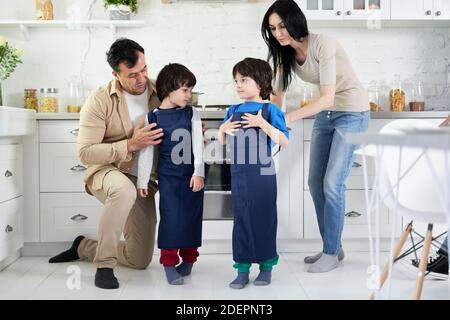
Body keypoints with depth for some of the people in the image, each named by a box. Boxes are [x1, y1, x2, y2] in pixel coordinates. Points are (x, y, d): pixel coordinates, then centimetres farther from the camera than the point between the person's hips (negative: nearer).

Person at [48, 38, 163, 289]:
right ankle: (104, 265, -24)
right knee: (124, 190, -43)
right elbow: (86, 153, -18)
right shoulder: (99, 101, -14)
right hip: (106, 172, -4)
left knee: (140, 260, 6)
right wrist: (130, 145, -27)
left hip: (143, 181, 4)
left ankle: (84, 247, 32)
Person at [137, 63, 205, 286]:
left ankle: (188, 259, 22)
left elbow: (198, 145, -2)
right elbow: (146, 151, -1)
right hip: (168, 178, -2)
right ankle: (169, 263, 2)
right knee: (171, 218, -8)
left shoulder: (191, 114, 2)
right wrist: (142, 181, 0)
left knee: (191, 218, 6)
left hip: (192, 176, 2)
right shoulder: (153, 118, -3)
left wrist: (198, 172, -11)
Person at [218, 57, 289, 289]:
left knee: (264, 219, 5)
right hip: (238, 176, 5)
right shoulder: (233, 111, 9)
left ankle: (266, 266, 20)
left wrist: (263, 124, -23)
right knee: (241, 220, 8)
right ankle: (242, 269, 17)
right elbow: (222, 141, 19)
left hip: (262, 175, -4)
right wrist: (223, 128, -1)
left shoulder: (269, 109, -6)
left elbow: (284, 142, -14)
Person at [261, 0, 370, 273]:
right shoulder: (286, 53, -4)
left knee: (332, 183, -12)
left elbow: (327, 98, -33)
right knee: (316, 182, 5)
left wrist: (289, 118, -42)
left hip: (352, 113, -7)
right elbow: (278, 96, 0)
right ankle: (333, 247, 18)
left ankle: (332, 253, 1)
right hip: (325, 115, 7)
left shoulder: (323, 45, -26)